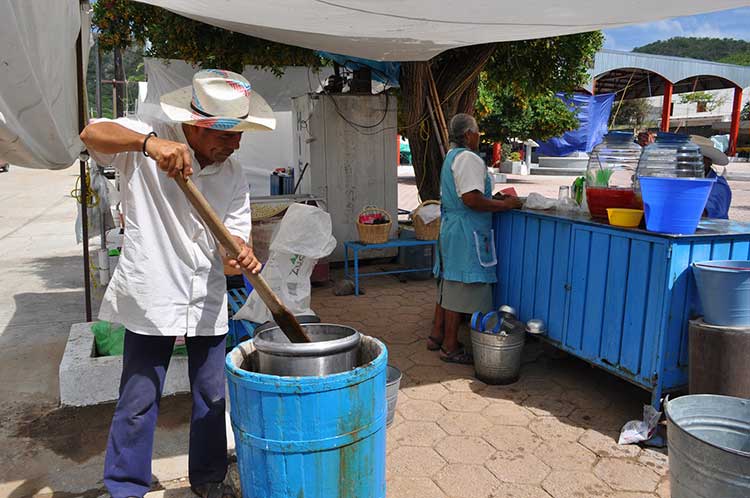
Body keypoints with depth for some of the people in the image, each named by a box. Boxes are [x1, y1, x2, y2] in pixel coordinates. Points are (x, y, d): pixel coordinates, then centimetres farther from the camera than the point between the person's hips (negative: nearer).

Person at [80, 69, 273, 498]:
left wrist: (242, 254, -22)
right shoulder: (149, 139, -6)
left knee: (212, 397, 14)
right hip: (151, 298, -4)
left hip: (207, 302, 4)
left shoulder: (233, 176, 3)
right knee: (138, 401, 6)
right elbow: (92, 134, -21)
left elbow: (234, 236, 1)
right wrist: (148, 142, -38)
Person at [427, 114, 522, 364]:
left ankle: (437, 336, 26)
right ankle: (450, 347, 5)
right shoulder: (468, 159, -16)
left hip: (450, 227, 11)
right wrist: (505, 205, -15)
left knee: (449, 283, 17)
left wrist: (496, 200, 18)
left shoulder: (451, 156, 17)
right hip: (466, 232, -10)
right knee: (460, 286, -3)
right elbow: (471, 199, -25)